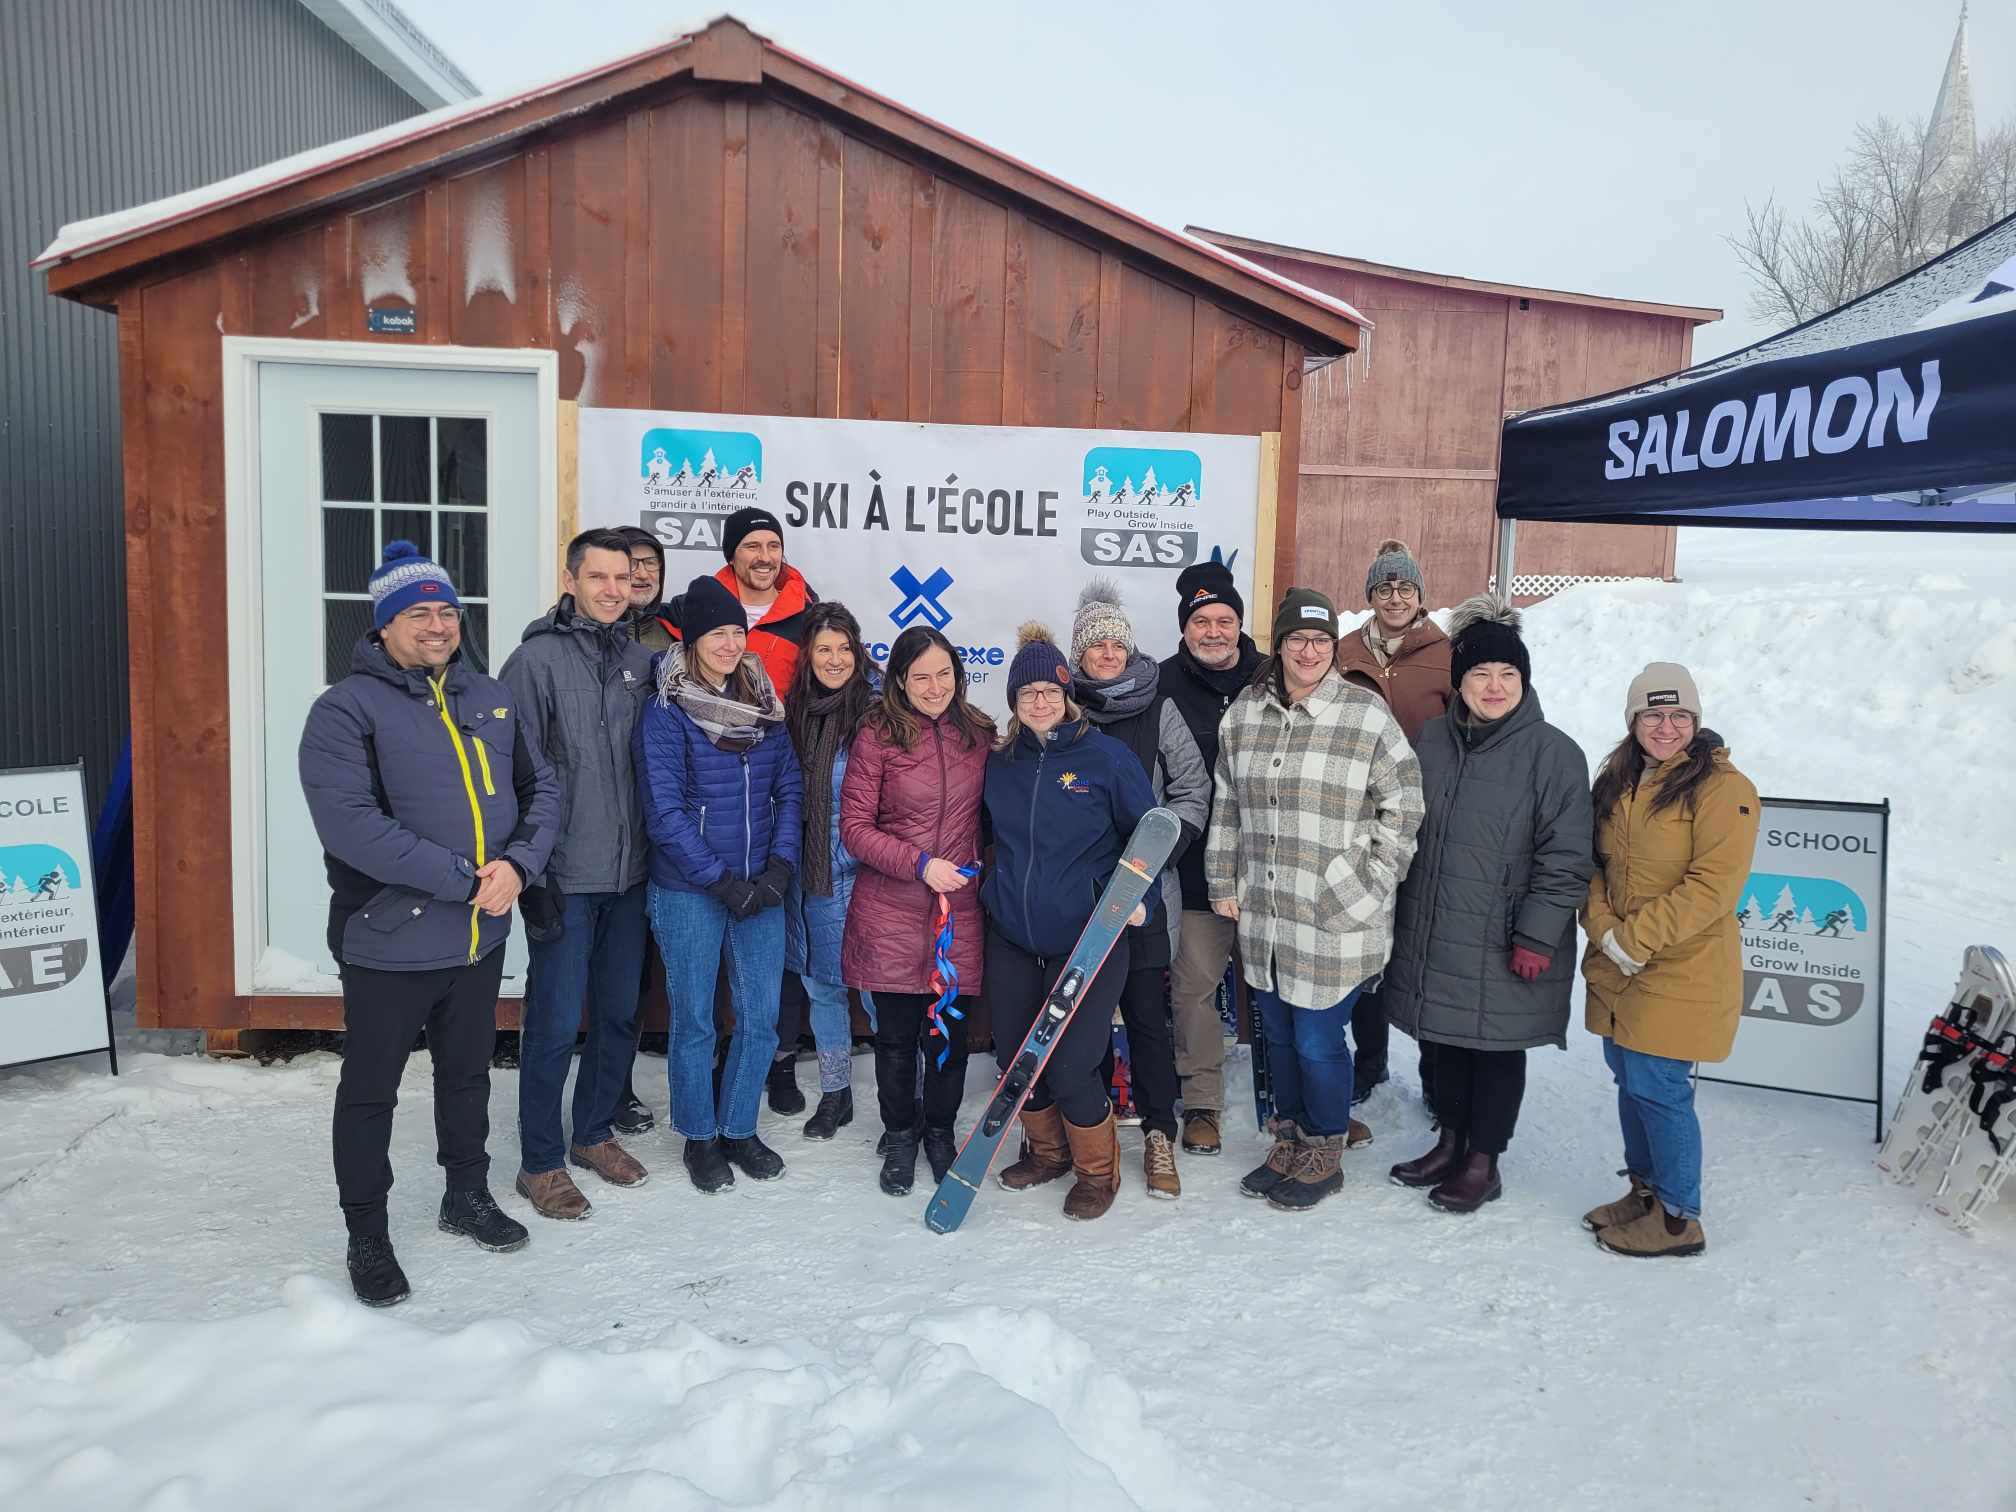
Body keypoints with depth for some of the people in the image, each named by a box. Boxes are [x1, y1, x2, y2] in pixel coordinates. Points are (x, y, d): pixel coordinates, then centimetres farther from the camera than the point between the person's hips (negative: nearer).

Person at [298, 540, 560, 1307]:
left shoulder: (492, 699, 7)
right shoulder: (346, 710, -13)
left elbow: (541, 787, 7)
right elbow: (352, 825, -24)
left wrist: (518, 863, -13)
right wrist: (464, 880, -24)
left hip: (482, 937, 6)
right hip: (389, 943, -5)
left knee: (468, 1073, 21)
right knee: (370, 1090, 10)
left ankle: (468, 1194, 41)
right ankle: (366, 1235, 27)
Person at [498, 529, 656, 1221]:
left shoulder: (639, 659, 7)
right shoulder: (537, 658, -9)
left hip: (628, 871, 6)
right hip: (566, 877, -5)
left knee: (619, 1013, 15)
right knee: (555, 1023, 1)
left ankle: (595, 1133, 33)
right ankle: (540, 1161, 17)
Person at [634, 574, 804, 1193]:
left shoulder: (764, 705, 7)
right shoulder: (666, 711, -8)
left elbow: (789, 790, 6)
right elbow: (665, 812, -13)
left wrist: (779, 869, -7)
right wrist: (722, 882, -15)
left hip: (762, 888, 4)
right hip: (690, 892, -4)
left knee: (760, 1018, 9)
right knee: (694, 1021, 8)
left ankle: (739, 1129, 28)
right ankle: (699, 1137, 26)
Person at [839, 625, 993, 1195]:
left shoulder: (978, 734, 6)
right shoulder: (878, 736, -5)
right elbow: (854, 827, -6)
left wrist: (980, 866, 4)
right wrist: (920, 864, -15)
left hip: (960, 910, 2)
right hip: (892, 911, -2)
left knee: (951, 1029, 10)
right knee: (897, 1033, 7)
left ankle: (940, 1132, 31)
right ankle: (900, 1137, 27)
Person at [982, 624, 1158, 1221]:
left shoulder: (1105, 756, -7)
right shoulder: (999, 763, 5)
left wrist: (1140, 896, -13)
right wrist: (986, 889, 9)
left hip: (1086, 939, -5)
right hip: (1010, 937, 5)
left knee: (1069, 1069, -7)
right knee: (1014, 1056, 12)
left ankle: (1097, 1171, 20)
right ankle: (1047, 1151, 38)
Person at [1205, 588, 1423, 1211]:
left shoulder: (1367, 714, -8)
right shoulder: (1244, 714, 6)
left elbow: (1402, 804, -3)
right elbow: (1227, 807, 14)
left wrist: (1372, 885, -6)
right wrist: (1223, 884, 12)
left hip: (1335, 922, -5)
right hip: (1263, 916, 5)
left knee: (1318, 1041, 2)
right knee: (1278, 1034, 17)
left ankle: (1325, 1151, 26)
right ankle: (1290, 1140, 38)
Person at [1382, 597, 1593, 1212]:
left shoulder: (1553, 752, -11)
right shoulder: (1432, 740, 6)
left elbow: (1565, 858, -12)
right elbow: (1405, 830, 15)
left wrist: (1537, 936, -16)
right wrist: (1395, 917, 15)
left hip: (1502, 945, -5)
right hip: (1433, 934, 5)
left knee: (1496, 1046, 8)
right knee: (1442, 1038, 16)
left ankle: (1483, 1163, 24)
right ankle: (1450, 1143, 35)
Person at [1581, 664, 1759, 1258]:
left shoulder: (1722, 787, -13)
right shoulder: (1616, 781, 10)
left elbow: (1713, 886, -19)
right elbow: (1595, 864, 12)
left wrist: (1634, 938, -19)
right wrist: (1602, 929, -6)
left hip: (1682, 973, -7)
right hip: (1617, 969, 7)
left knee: (1656, 1087, -3)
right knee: (1629, 1081, 16)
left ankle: (1678, 1218, 13)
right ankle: (1644, 1191, 33)